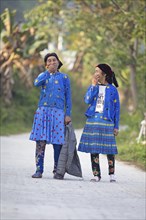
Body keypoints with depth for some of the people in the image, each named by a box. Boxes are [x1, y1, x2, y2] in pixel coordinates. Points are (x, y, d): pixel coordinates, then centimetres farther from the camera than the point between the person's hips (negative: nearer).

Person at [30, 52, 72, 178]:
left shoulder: (64, 77, 10)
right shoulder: (43, 75, 14)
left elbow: (68, 97, 8)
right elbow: (36, 83, -10)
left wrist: (68, 114, 0)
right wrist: (48, 71, -3)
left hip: (58, 112, -1)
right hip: (43, 111, 1)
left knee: (57, 142, -4)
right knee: (40, 142, -5)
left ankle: (57, 170, 5)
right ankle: (39, 170, -3)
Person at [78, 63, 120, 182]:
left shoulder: (112, 90, 2)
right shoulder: (93, 87, 10)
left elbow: (117, 109, 3)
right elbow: (87, 100, -6)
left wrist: (116, 126, 0)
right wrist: (94, 85, -8)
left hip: (106, 121, -3)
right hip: (93, 120, 3)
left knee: (109, 149, -2)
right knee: (93, 149, 2)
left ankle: (112, 174, 12)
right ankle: (96, 174, 8)